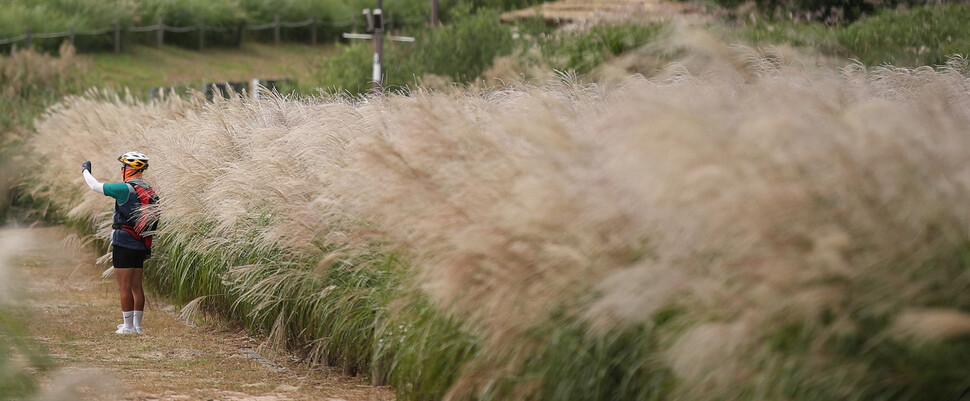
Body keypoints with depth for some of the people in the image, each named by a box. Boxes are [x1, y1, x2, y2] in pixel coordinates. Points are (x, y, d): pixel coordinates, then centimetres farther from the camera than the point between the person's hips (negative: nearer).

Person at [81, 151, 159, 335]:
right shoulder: (150, 192, 9)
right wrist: (147, 250, 21)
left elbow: (95, 186, -5)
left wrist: (85, 170, 15)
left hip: (124, 243, -8)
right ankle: (137, 325, 13)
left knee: (125, 287, -3)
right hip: (141, 246, 8)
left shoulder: (126, 189, -15)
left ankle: (128, 326, -2)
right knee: (136, 286, 11)